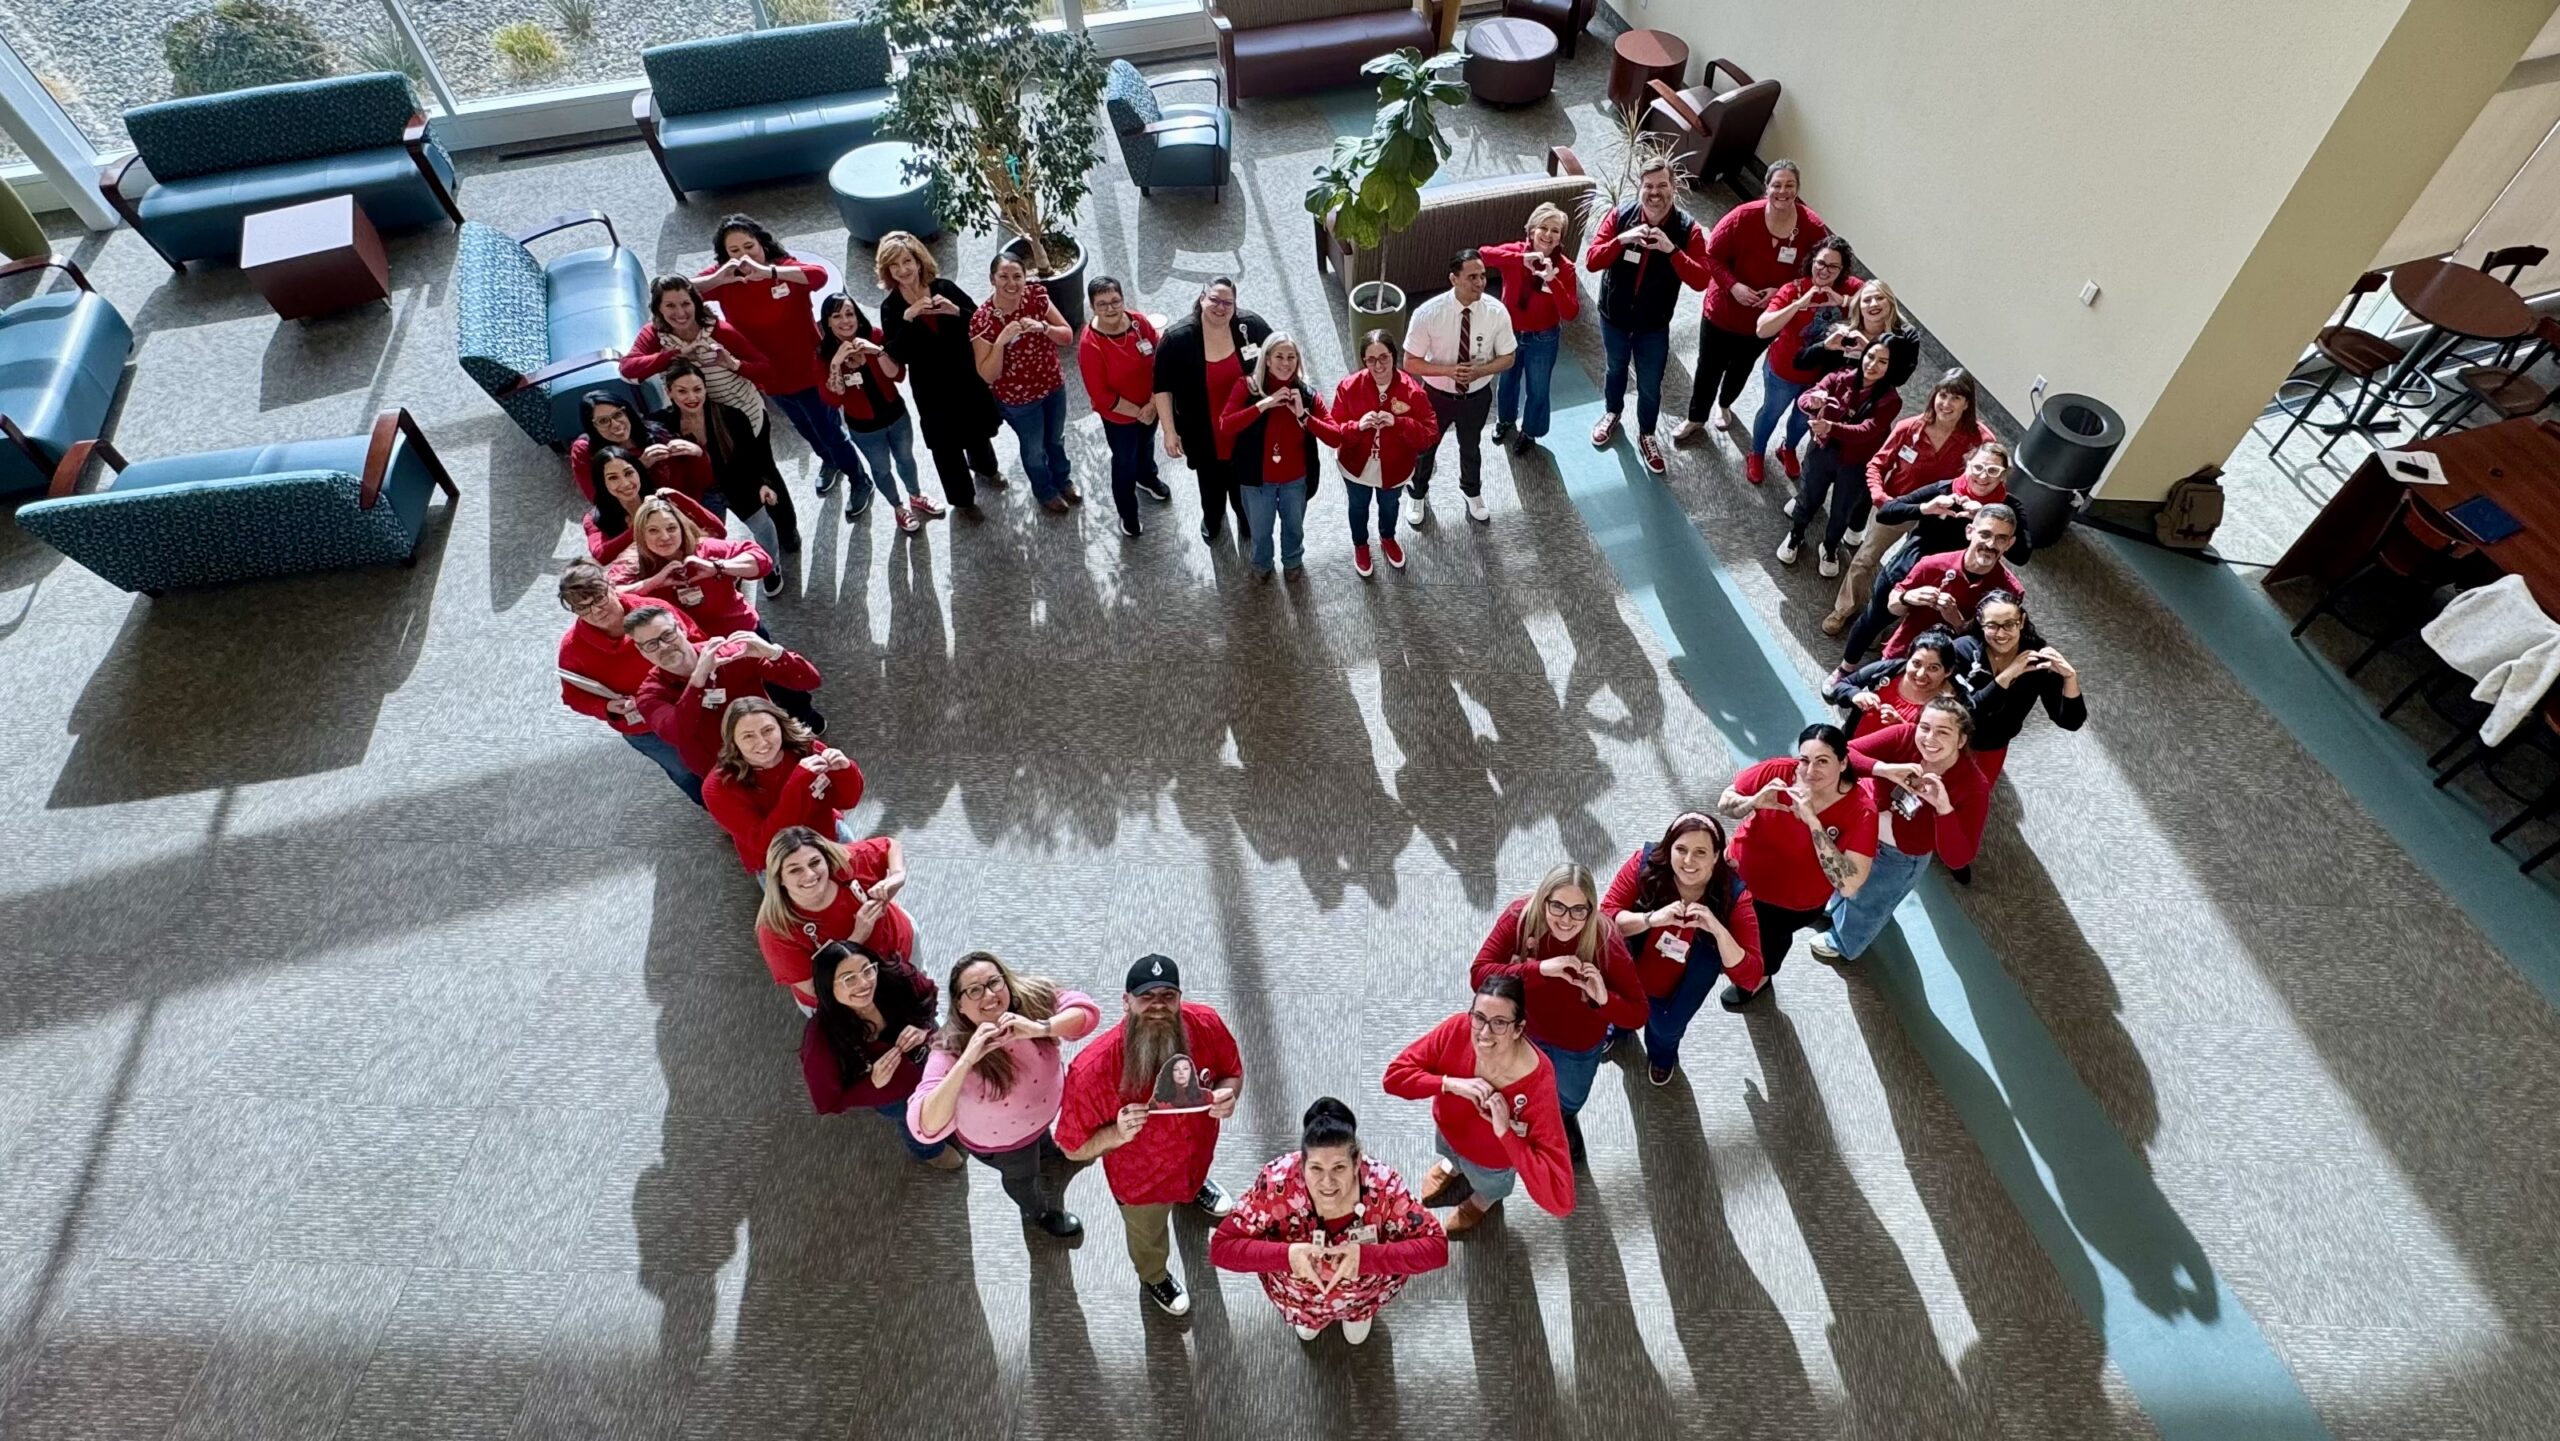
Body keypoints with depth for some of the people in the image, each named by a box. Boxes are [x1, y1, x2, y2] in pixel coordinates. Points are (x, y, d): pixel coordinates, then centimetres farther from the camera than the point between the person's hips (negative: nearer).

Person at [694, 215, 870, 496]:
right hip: (770, 376, 5)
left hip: (809, 369, -5)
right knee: (805, 428, 28)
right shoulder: (722, 277, -10)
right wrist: (718, 279, -37)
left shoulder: (784, 265, -19)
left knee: (830, 430, 9)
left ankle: (860, 481, 32)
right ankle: (829, 461, 57)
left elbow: (819, 275, -40)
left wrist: (768, 272, -50)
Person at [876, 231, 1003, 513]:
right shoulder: (891, 308, -11)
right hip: (931, 388, -2)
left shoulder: (944, 288, -10)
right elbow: (898, 356, -20)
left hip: (967, 377, 2)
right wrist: (908, 318, -29)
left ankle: (986, 469, 56)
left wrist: (955, 311, -27)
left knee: (977, 429, 25)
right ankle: (962, 498, 31)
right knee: (946, 446, 9)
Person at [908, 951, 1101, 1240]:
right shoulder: (950, 1053, -40)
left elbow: (1087, 1010, -37)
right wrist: (966, 1061, -60)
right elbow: (926, 1127, -50)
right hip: (1000, 1140, -3)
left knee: (1054, 1161, 34)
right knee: (1022, 1176, 29)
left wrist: (1040, 1028, -54)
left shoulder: (1031, 998, -31)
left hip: (1045, 1110, 4)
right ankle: (1038, 1213, 65)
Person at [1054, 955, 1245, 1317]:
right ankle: (1154, 1277, 67)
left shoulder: (1205, 1024, -32)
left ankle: (1194, 1188, 78)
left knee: (1194, 1177, 40)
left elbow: (1233, 1070, -10)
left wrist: (1227, 1093, -32)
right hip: (1141, 1178, -2)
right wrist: (1117, 1134, -44)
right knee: (1149, 1238, 32)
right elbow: (1073, 1148, -25)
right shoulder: (1092, 1069, -42)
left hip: (1197, 1149, 3)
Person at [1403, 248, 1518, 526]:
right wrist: (1448, 370, -32)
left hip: (1477, 396, 2)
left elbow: (1508, 358, -8)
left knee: (1471, 447, 27)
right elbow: (1411, 362, -18)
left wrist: (1480, 371, -27)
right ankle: (1419, 497, 53)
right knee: (1424, 448, 22)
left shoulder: (1497, 312, -20)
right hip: (1437, 395, -1)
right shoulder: (1428, 313, -27)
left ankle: (1472, 493, 58)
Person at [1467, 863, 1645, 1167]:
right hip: (1526, 1030, 1)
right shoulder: (1520, 916, -32)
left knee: (1569, 1102, 31)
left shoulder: (1606, 943, -36)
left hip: (1578, 1043, -1)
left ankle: (1566, 1118, 68)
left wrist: (1604, 999, -48)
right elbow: (1478, 973, -37)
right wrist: (1539, 969, -48)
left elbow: (1638, 1014, -28)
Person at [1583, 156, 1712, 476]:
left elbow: (1701, 280, -24)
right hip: (1614, 316, 1)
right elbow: (1591, 261, -20)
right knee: (1616, 369, 27)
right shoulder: (1619, 216, -15)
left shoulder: (1688, 229, -17)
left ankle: (1646, 436, 37)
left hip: (1655, 325, -1)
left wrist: (1672, 250, -36)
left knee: (1650, 386, 12)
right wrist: (1622, 239, -36)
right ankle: (1611, 414, 55)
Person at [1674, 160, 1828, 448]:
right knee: (1709, 368, 13)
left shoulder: (1813, 229, -18)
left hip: (1766, 318, 2)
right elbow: (1712, 255, -15)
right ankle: (1696, 419, 37)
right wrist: (1733, 286, -28)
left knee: (1742, 366, 27)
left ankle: (1724, 405, 56)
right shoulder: (1744, 216, -23)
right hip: (1723, 310, -2)